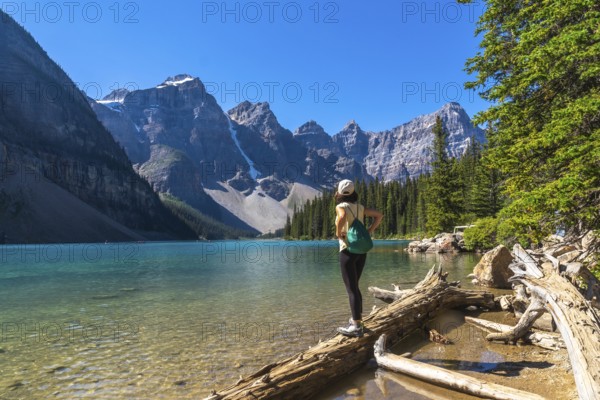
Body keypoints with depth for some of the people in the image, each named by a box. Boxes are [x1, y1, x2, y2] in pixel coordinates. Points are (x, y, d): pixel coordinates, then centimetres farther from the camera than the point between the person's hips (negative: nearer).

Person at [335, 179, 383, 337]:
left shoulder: (340, 206, -8)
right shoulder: (360, 207, 10)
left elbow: (342, 217, -32)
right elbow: (379, 215, 12)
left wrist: (338, 233, -16)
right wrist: (369, 232, 9)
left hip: (348, 251, -7)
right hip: (361, 250, 7)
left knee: (351, 288, -2)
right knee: (354, 287, 18)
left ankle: (356, 326, 0)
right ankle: (357, 319, 24)